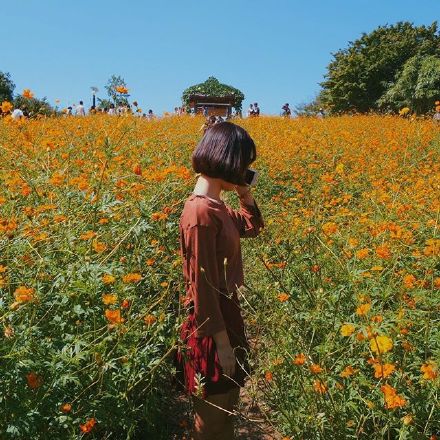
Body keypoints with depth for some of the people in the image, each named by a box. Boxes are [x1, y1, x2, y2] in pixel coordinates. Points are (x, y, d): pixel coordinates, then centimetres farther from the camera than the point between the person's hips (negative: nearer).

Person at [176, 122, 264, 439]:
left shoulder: (214, 205, 4)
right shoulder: (201, 213, -24)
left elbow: (253, 227, 21)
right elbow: (203, 286, -23)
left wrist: (244, 190, 6)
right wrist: (222, 344, -18)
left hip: (226, 316, 9)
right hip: (212, 328, -9)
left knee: (228, 406, 25)